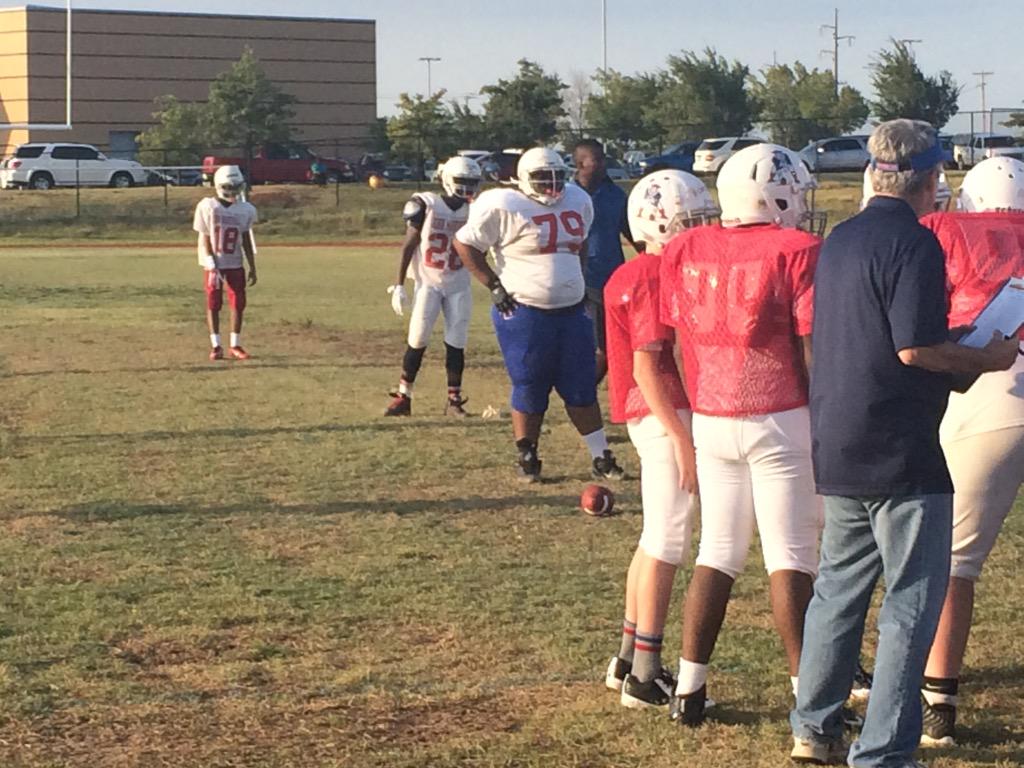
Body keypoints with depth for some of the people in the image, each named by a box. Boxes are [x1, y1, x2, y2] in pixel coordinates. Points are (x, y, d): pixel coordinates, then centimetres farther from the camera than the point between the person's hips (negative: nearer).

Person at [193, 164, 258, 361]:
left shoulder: (245, 210, 0)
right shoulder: (207, 207, -9)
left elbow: (246, 241, 9)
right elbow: (205, 240, -8)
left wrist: (252, 267, 9)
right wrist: (212, 265, -15)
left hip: (235, 265, 3)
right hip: (213, 264, -3)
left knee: (238, 304, 0)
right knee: (213, 305, 2)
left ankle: (235, 345, 10)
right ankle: (216, 345, 8)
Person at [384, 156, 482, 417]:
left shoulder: (473, 211, -1)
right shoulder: (425, 205, -10)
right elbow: (408, 246, -5)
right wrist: (399, 285, -7)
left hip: (458, 285, 3)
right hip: (428, 282, -3)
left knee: (456, 343, 2)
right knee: (417, 341, -5)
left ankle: (454, 400, 12)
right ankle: (403, 397, 5)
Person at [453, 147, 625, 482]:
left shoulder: (577, 201, 7)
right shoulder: (505, 207, -12)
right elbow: (465, 244, -7)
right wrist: (494, 286, -10)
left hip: (571, 312, 5)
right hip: (525, 314, -5)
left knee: (582, 389, 9)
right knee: (530, 391, 3)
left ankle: (601, 458, 16)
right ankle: (527, 459, 18)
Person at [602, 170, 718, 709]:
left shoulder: (629, 277, 13)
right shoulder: (657, 279, -15)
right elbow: (648, 367, -20)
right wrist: (682, 440, -21)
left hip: (650, 418, 10)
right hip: (664, 418, -10)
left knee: (657, 540, 18)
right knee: (667, 544, -5)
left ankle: (628, 660, 26)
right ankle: (644, 677, -1)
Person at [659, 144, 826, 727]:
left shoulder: (685, 252, 6)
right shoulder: (796, 251, -10)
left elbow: (681, 345, 12)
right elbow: (814, 350, -10)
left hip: (711, 421, 5)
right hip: (780, 421, -5)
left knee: (718, 553, 14)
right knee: (792, 556, 0)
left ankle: (690, 688, 15)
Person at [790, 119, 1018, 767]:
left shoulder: (840, 241, 11)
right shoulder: (913, 243, -15)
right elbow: (915, 349, -21)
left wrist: (958, 348, 21)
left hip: (837, 444, 8)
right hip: (900, 452, -8)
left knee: (840, 587, 18)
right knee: (913, 602, 0)